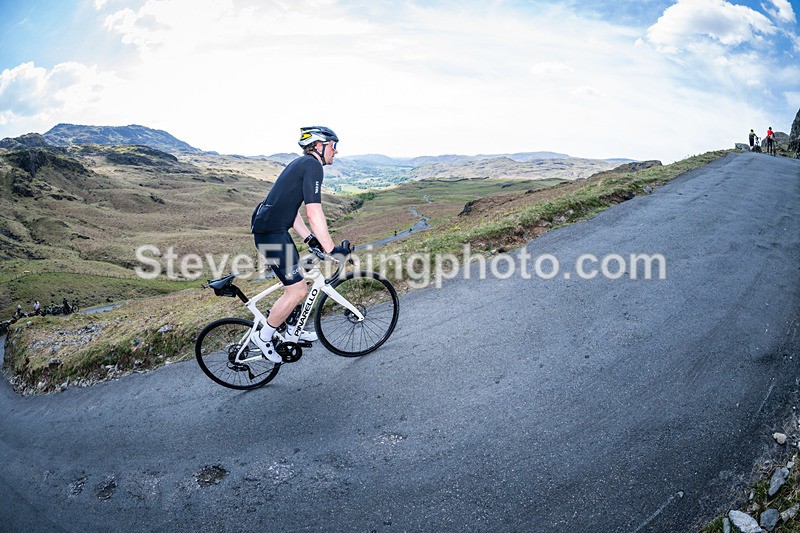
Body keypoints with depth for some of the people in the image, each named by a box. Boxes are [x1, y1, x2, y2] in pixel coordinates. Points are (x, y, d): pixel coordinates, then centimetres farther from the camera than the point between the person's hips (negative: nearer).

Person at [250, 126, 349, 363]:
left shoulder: (302, 164, 19)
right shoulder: (313, 165, -13)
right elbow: (314, 213, -22)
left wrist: (310, 239, 17)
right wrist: (331, 249, -19)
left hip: (275, 230, 11)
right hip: (271, 234, -11)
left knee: (297, 282, 21)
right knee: (298, 290, -6)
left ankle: (291, 330, 36)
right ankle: (264, 336, 10)